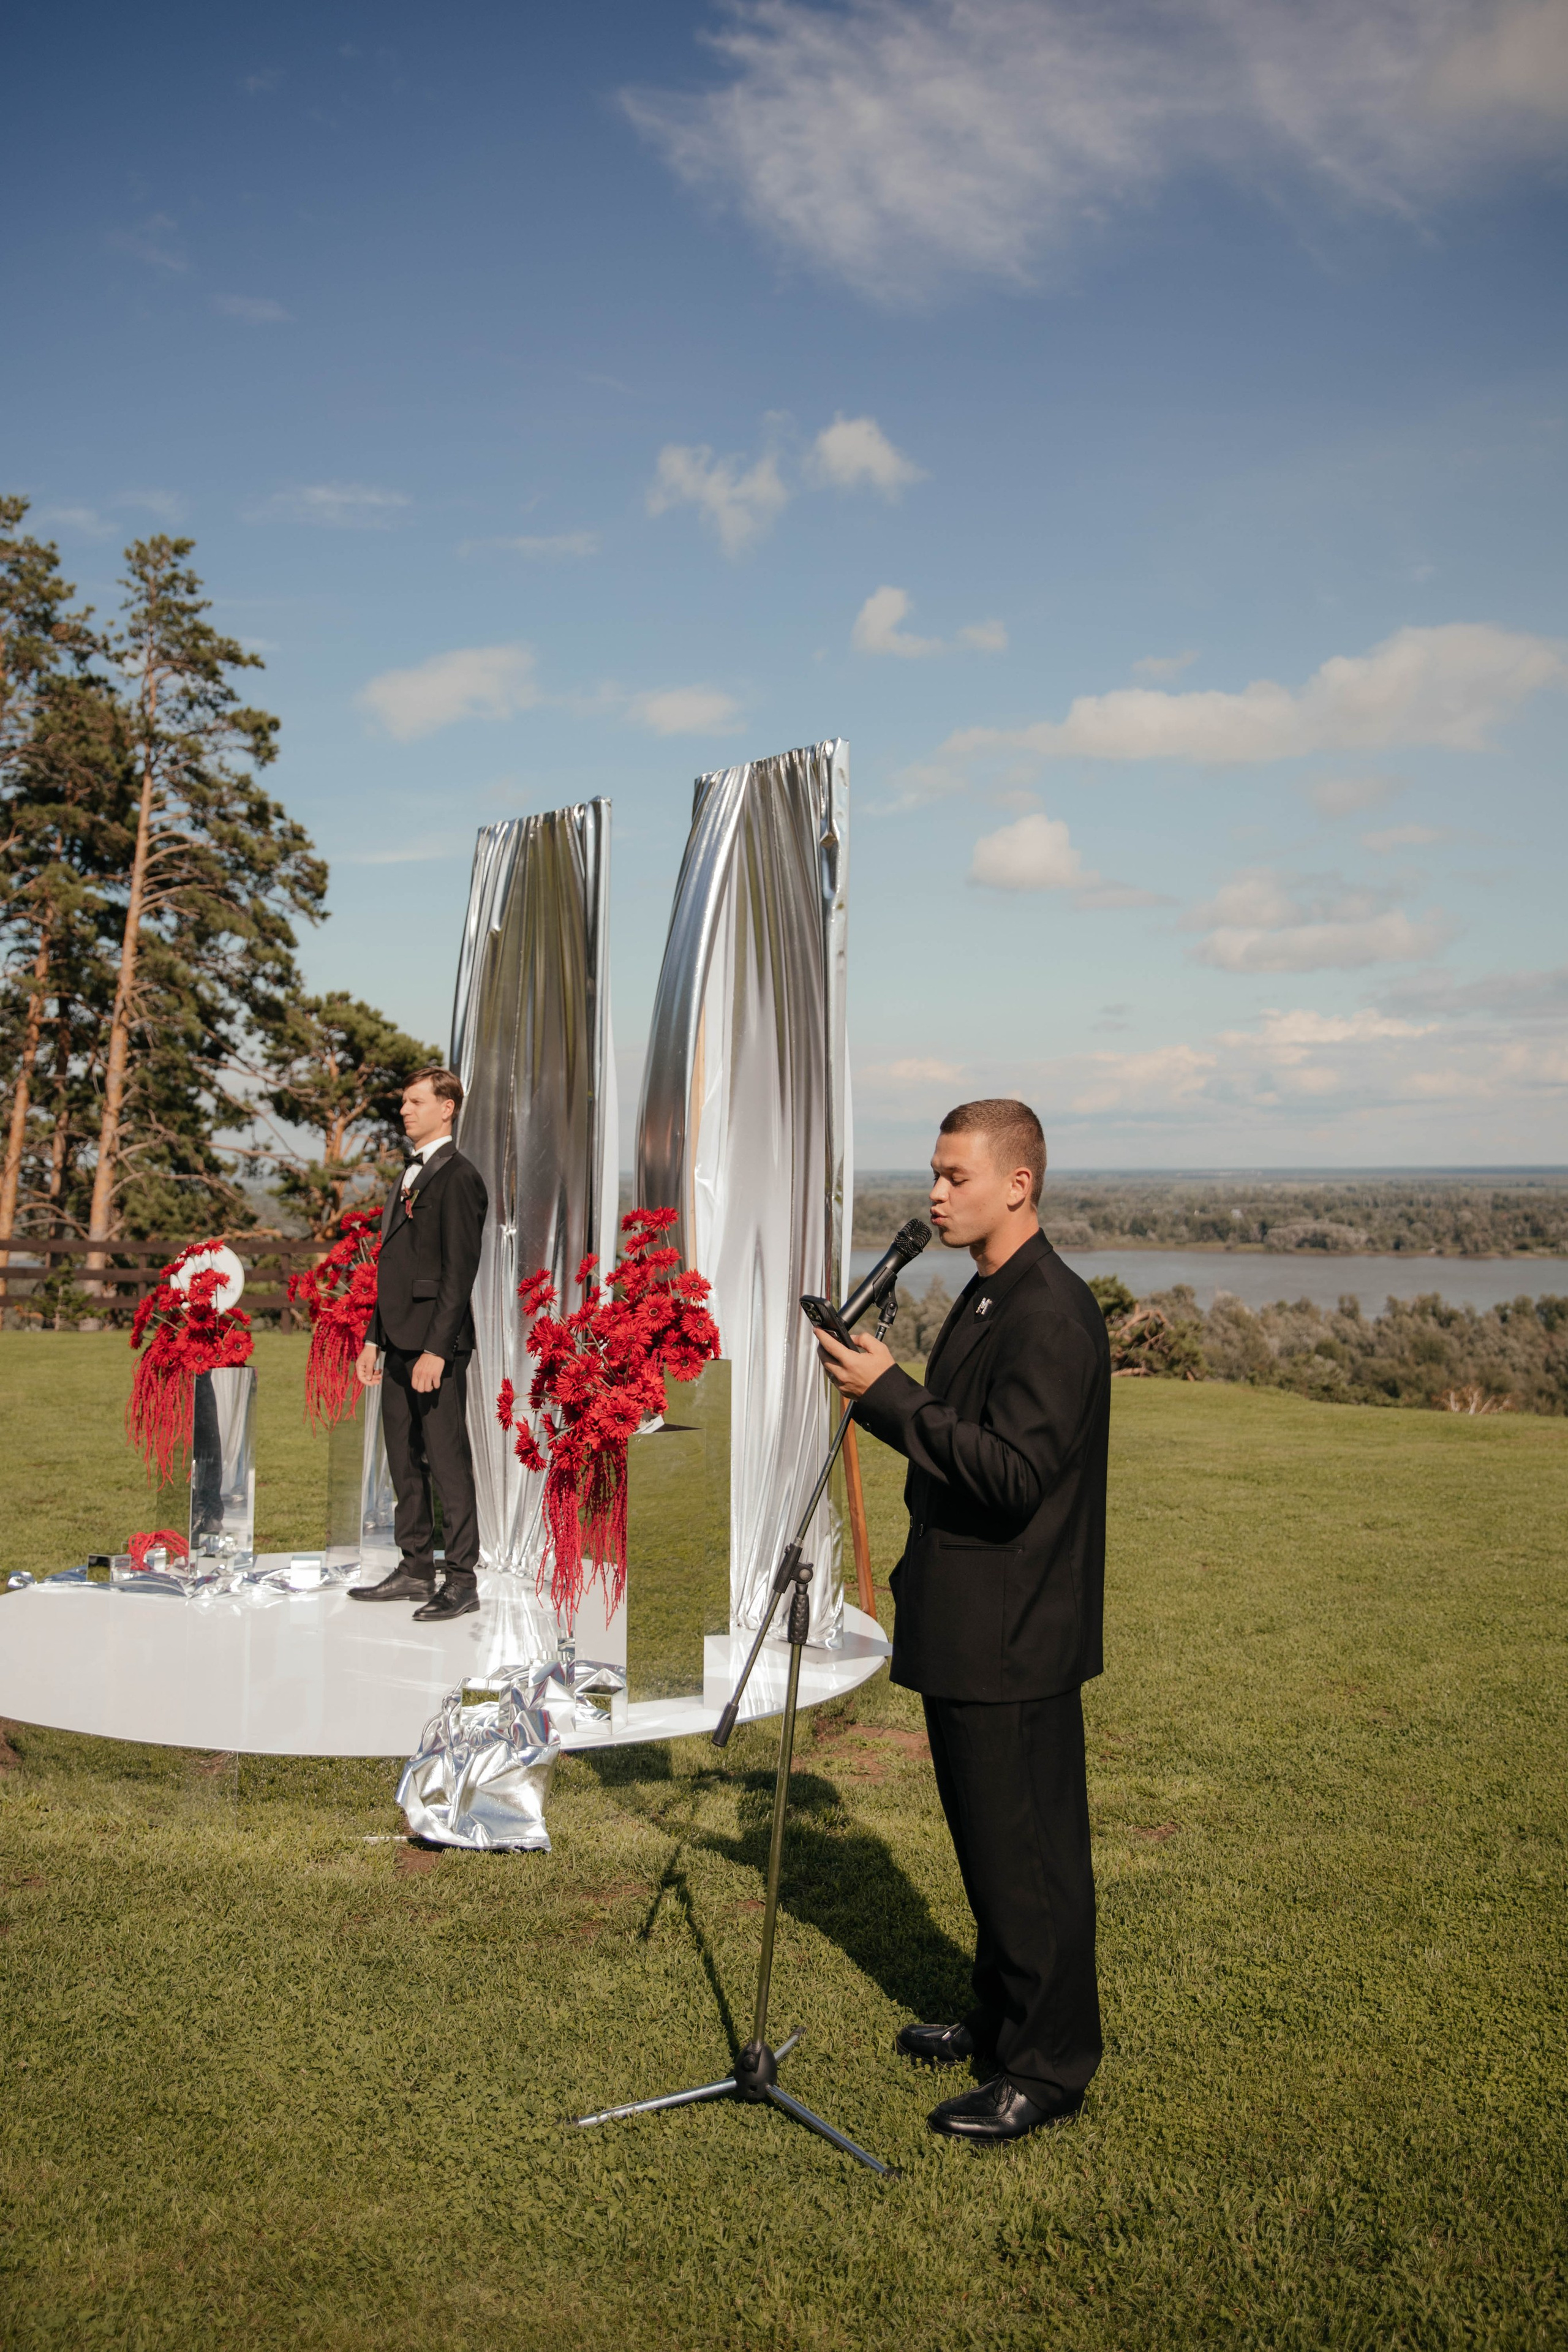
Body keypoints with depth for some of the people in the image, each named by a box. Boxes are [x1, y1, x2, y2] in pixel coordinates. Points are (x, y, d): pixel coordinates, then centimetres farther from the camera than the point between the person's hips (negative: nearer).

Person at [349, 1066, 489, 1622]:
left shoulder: (458, 1176, -10)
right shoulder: (411, 1174, 19)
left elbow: (460, 1270, -17)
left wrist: (437, 1349, -21)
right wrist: (375, 1338, 17)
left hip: (437, 1344, -9)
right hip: (399, 1342, 10)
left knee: (447, 1460, -5)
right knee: (404, 1459, 13)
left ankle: (463, 1578, 3)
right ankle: (415, 1570, 22)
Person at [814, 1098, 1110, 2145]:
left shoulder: (1054, 1314, -21)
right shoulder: (988, 1296, 12)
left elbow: (1014, 1474, -27)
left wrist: (892, 1392, -25)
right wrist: (883, 1393, 5)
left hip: (1015, 1637, -10)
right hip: (969, 1624, 10)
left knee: (1027, 1849, 3)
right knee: (988, 1835, 21)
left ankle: (1049, 2068, 19)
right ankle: (1004, 2019, 38)